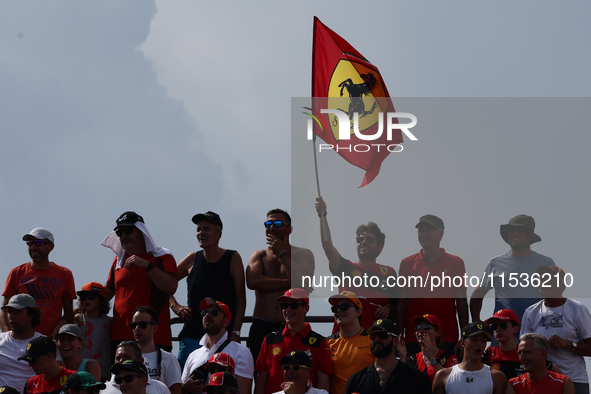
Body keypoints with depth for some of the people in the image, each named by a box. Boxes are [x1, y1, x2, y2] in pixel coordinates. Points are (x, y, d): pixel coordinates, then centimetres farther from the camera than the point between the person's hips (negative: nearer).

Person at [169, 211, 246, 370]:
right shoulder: (192, 259, 9)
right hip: (191, 337, 3)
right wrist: (175, 306, 5)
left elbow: (240, 300, 0)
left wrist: (235, 333, -8)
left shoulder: (232, 259, 2)